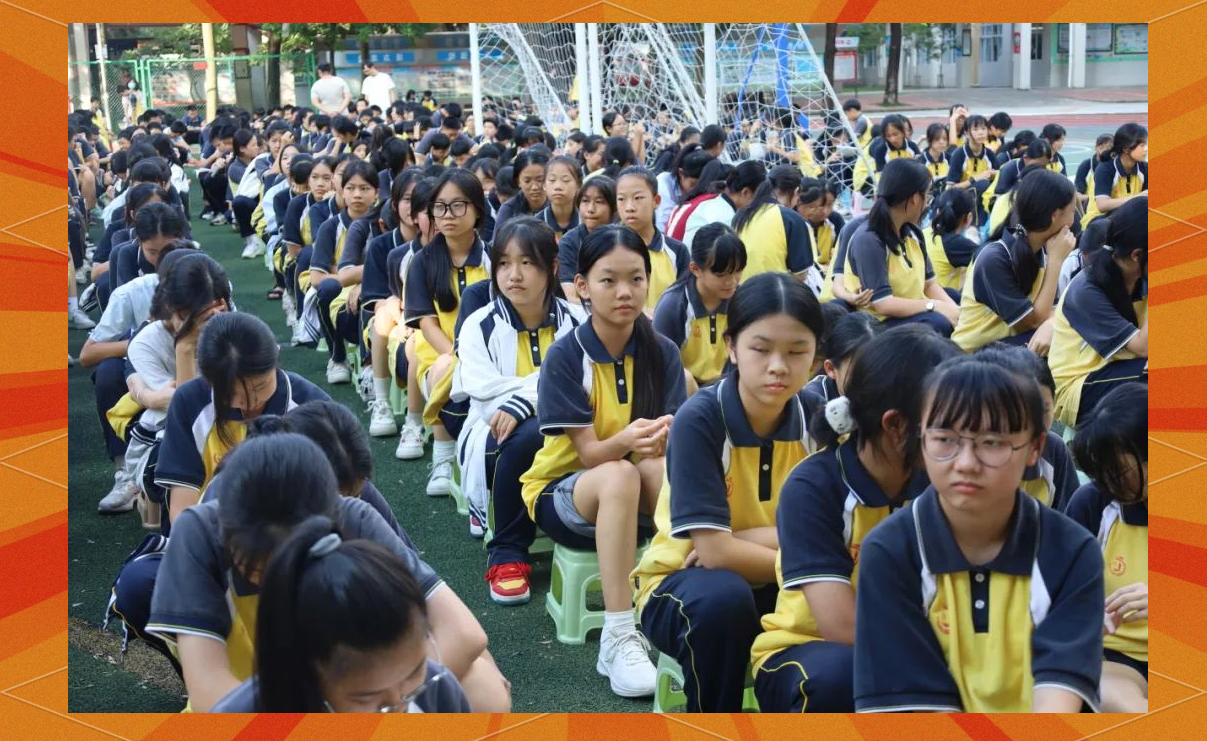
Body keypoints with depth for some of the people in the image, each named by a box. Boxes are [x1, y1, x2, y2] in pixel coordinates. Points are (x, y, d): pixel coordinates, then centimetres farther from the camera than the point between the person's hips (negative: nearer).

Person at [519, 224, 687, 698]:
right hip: (562, 490, -3)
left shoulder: (662, 352, -7)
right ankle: (618, 638, -37)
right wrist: (628, 439, -43)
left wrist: (664, 439, -40)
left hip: (640, 497, 3)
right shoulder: (565, 356, -16)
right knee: (620, 475, -37)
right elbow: (590, 452, -21)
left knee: (659, 468, -33)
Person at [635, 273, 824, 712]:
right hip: (685, 584, -3)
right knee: (724, 597, -36)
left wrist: (737, 540, -23)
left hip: (775, 590, 4)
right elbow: (713, 551, -26)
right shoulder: (699, 419, -22)